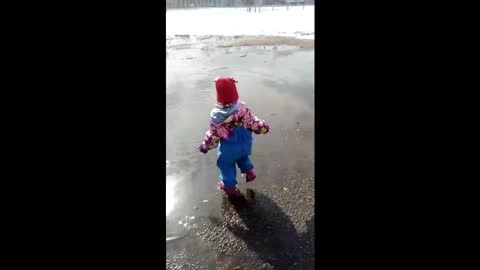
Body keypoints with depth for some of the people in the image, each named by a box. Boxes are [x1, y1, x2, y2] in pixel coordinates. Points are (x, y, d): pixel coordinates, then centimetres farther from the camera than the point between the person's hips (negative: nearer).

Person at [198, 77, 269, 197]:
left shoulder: (216, 114, -25)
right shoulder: (243, 107, -21)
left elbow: (213, 134, -15)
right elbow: (253, 122, -10)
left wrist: (205, 146, 3)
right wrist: (263, 126, 11)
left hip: (229, 148, -3)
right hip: (245, 143, 3)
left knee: (226, 165, 22)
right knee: (242, 157, 36)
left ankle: (229, 186, 36)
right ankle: (249, 171, 36)